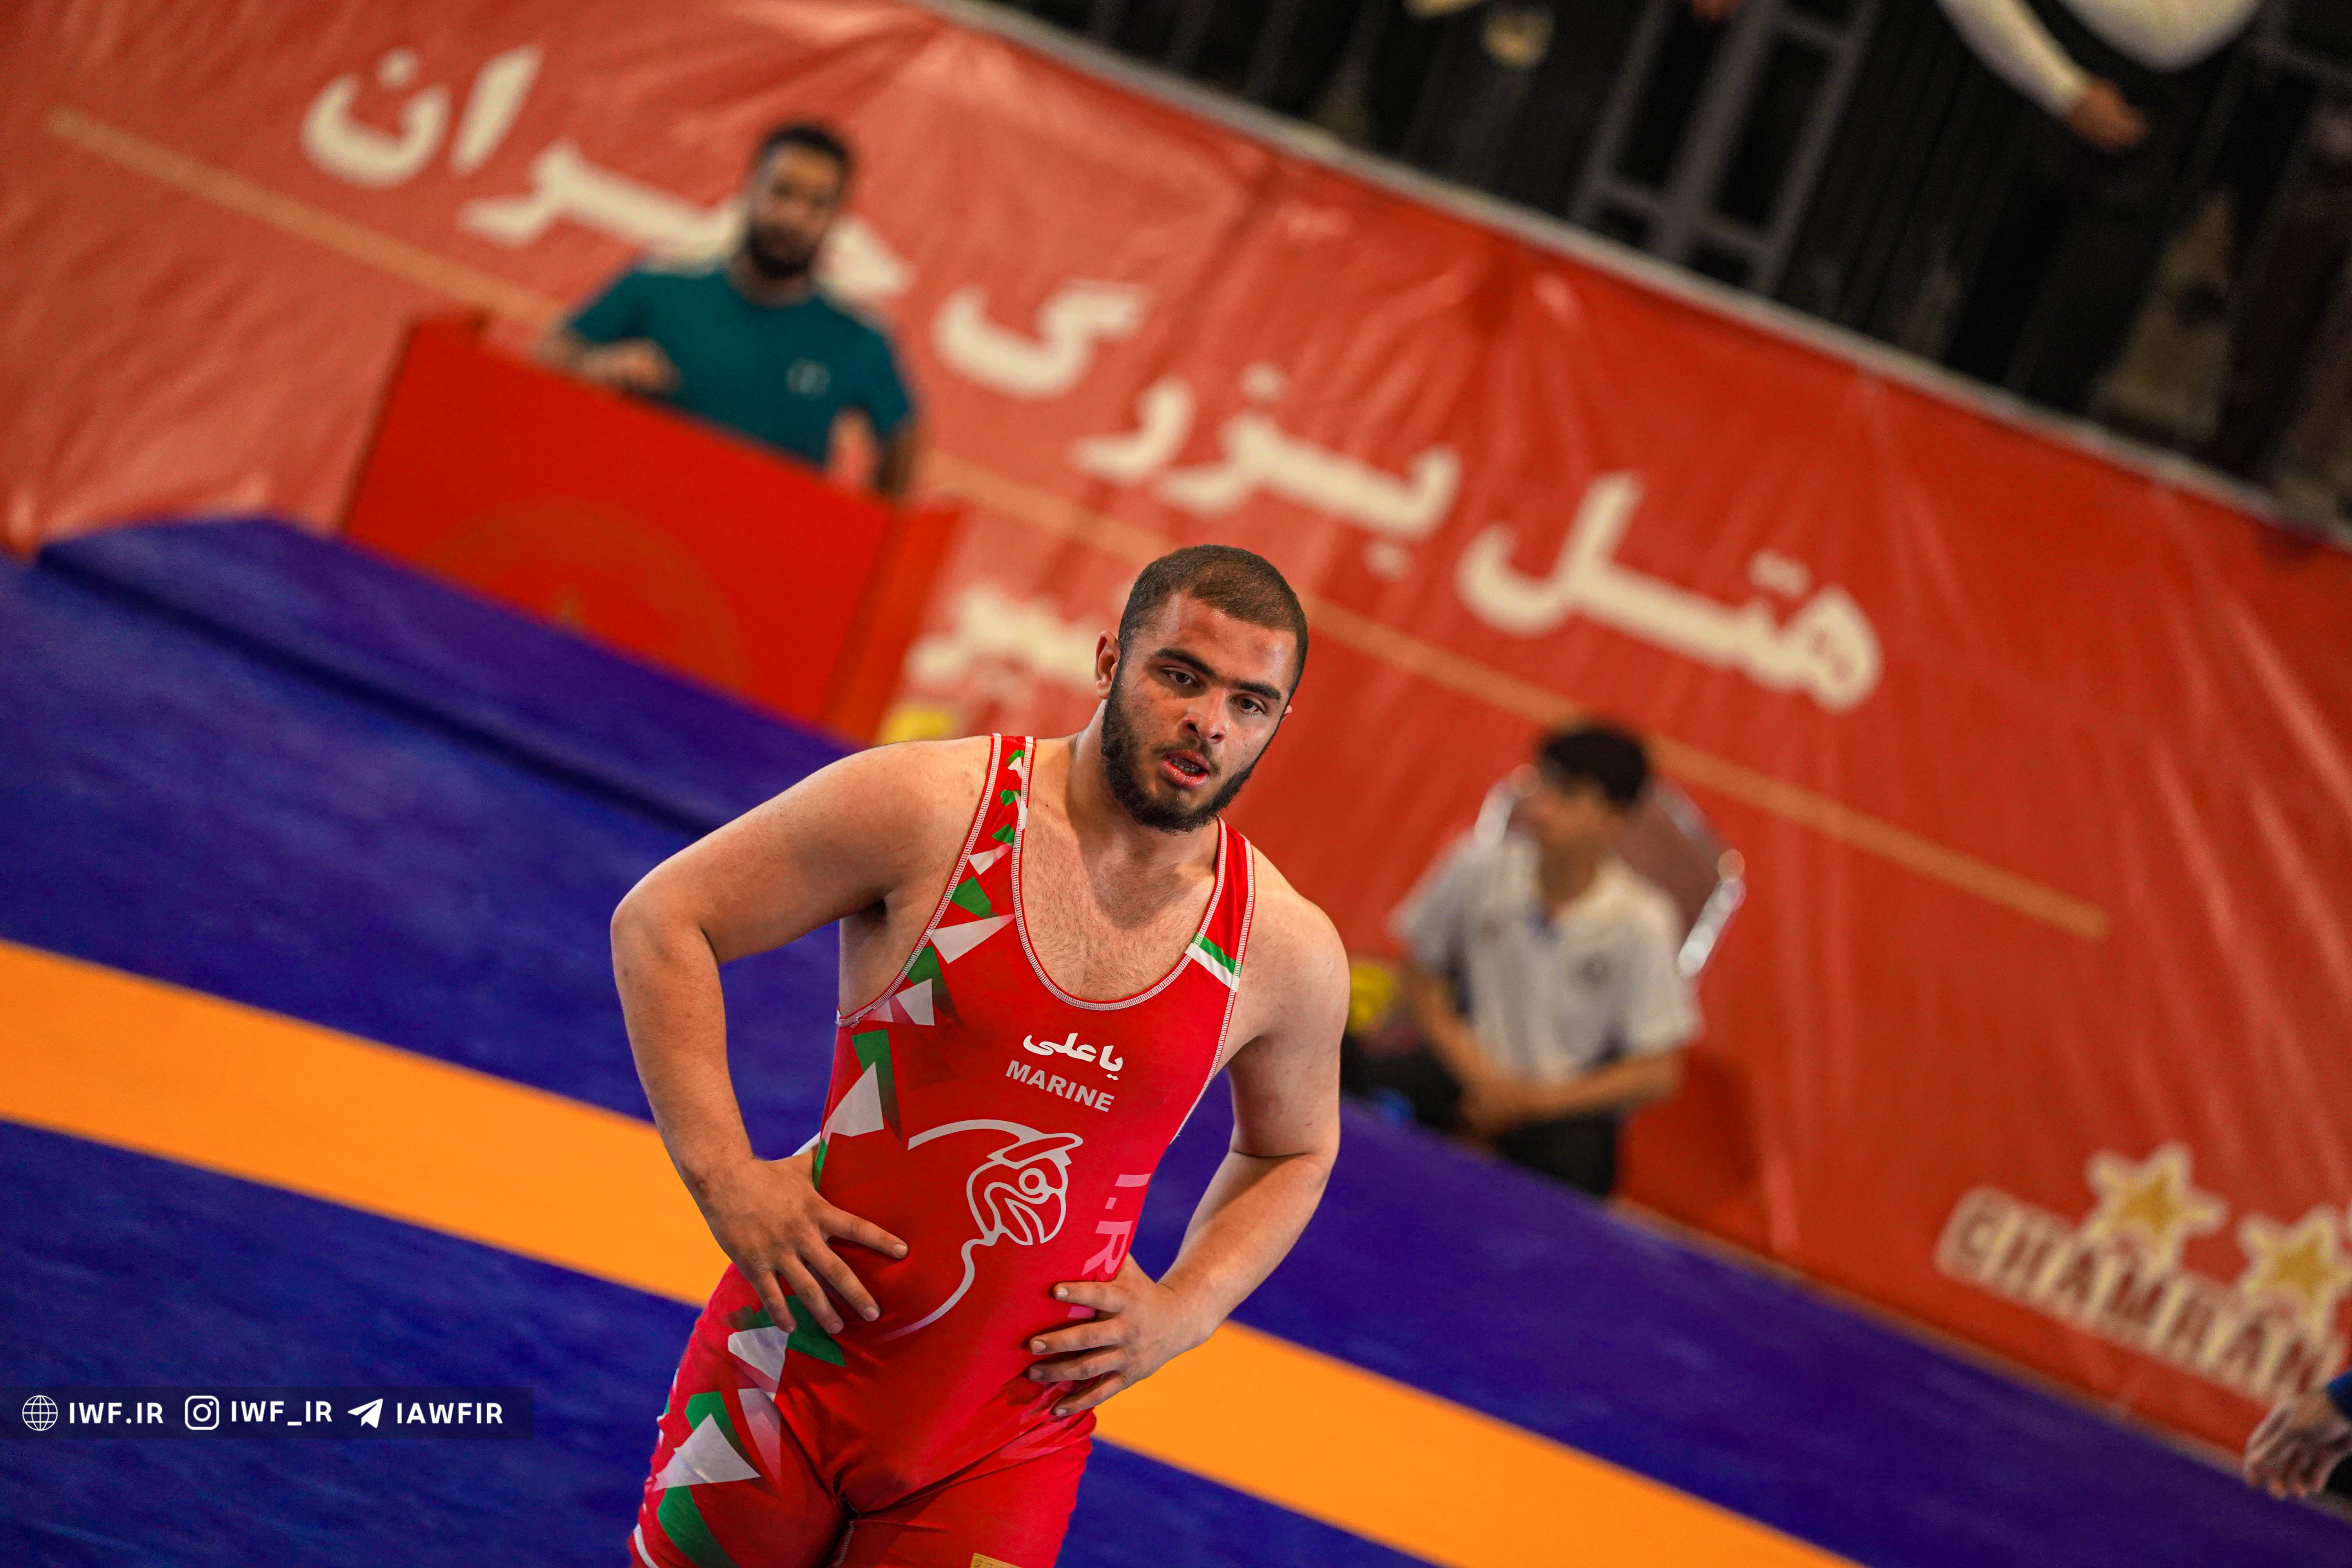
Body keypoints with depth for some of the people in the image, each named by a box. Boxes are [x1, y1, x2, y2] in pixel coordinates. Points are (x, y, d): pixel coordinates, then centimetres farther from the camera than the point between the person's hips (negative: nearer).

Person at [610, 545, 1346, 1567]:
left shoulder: (1288, 956, -3)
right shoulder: (932, 807, -12)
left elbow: (1293, 1153, 18)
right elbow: (664, 918, -6)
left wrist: (1182, 1312, 1)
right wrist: (723, 1172, -14)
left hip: (1013, 1440, 1)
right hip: (799, 1371, -1)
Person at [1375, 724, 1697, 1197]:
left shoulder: (1641, 923, -14)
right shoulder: (1480, 868, -10)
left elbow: (1656, 1075, -8)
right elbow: (1422, 979, 5)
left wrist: (1533, 1100, -17)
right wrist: (1478, 1074, -10)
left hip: (1571, 1100, -2)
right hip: (1472, 1064, 2)